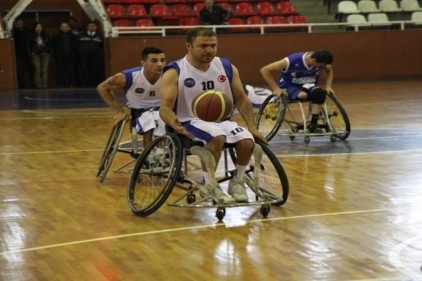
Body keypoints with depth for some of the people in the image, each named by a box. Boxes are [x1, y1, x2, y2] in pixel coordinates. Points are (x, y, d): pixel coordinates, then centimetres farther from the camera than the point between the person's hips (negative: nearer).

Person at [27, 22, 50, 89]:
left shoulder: (45, 36, 12)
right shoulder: (31, 37, 4)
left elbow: (49, 45, 14)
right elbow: (29, 46, 4)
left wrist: (48, 53, 6)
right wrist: (31, 53, -3)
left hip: (45, 55, 3)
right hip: (35, 55, -2)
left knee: (45, 70, -2)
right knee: (37, 70, -9)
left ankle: (44, 84, 1)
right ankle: (38, 85, -7)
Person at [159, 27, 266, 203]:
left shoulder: (227, 68, 3)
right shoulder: (174, 73, -11)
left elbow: (241, 100, 10)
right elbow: (165, 107, -18)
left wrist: (252, 127, -1)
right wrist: (176, 126, -39)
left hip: (221, 121, 5)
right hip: (190, 122, -5)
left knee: (247, 141, -22)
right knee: (217, 137, -36)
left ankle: (237, 181, 4)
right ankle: (210, 185, -17)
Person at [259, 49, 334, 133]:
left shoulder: (321, 62, -13)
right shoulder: (292, 61, -27)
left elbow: (329, 70, 14)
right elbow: (264, 70, -23)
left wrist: (328, 86, -1)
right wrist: (276, 88, -24)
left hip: (308, 87, 5)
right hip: (290, 88, -4)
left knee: (319, 93, -33)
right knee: (302, 95, -40)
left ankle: (313, 124, -24)